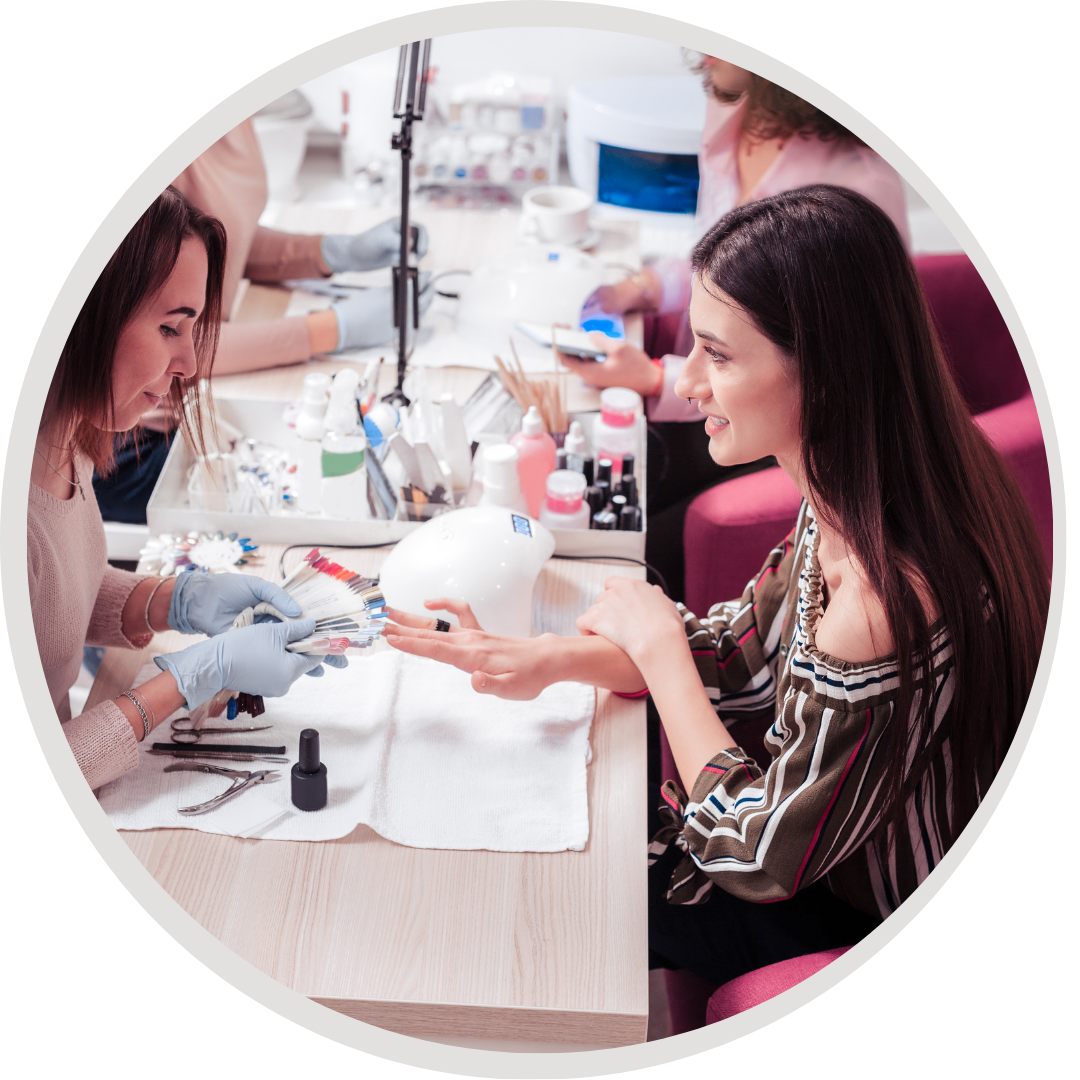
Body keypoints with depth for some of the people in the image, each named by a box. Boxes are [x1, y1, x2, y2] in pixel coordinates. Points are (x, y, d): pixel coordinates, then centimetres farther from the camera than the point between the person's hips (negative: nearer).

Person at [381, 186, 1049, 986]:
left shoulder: (888, 601, -40)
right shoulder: (850, 504, -12)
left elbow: (762, 856, -28)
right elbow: (748, 650, 1)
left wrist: (656, 643, -17)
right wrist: (551, 659, -13)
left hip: (856, 928, -7)